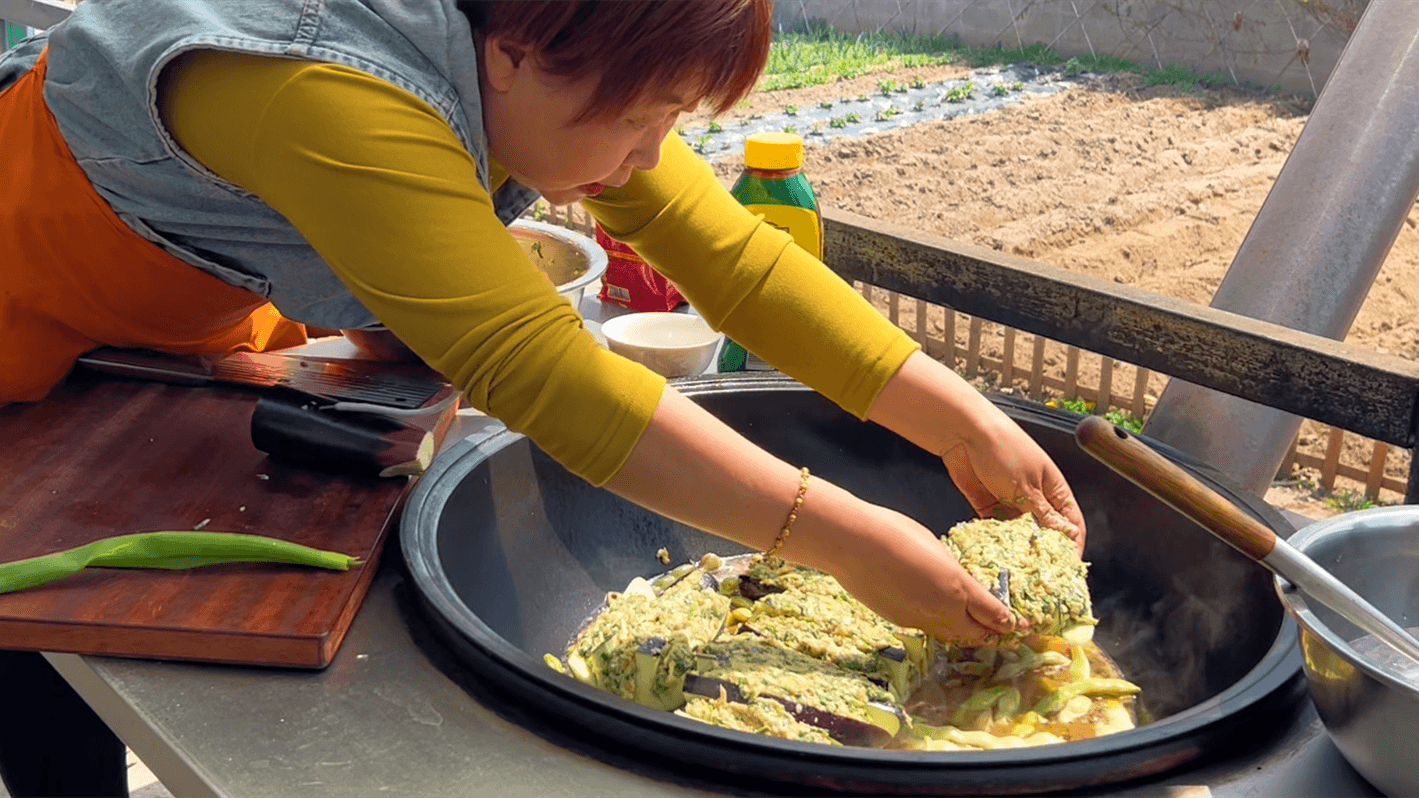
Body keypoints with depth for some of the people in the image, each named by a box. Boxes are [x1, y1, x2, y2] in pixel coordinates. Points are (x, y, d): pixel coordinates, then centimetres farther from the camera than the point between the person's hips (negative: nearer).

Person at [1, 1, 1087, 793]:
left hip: (209, 319, 7)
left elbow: (731, 257, -17)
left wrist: (964, 421, -20)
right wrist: (842, 539, -42)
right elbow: (536, 371, -45)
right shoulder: (341, 100, -42)